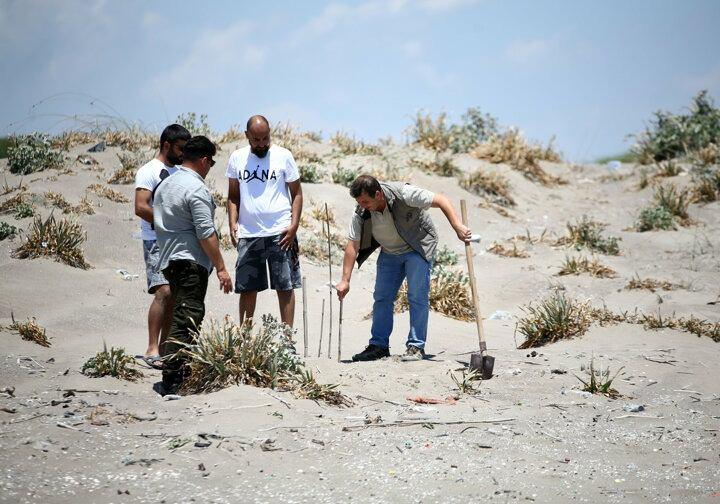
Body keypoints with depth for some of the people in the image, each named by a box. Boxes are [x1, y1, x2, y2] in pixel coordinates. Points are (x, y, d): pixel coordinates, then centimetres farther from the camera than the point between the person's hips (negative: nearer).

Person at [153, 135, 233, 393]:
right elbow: (206, 233, -18)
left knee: (182, 316, 18)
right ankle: (172, 377, -19)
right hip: (191, 261, -10)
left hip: (169, 260, 10)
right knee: (186, 319, -11)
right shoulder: (196, 189, -14)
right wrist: (221, 268, -15)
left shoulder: (165, 184, 16)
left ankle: (182, 370, 23)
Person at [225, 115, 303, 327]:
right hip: (248, 234, 2)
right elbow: (233, 196, 13)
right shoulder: (237, 158, 7)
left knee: (285, 287, -2)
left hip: (280, 234, -2)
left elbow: (297, 194, 3)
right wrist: (233, 223, -1)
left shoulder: (283, 156, 0)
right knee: (247, 289, 6)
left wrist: (294, 225, -8)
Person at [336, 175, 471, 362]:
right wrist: (345, 281, -18)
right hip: (389, 252, 4)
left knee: (417, 296, -11)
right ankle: (379, 345, 10)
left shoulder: (404, 194, -31)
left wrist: (458, 227, -36)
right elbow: (352, 246, -15)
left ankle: (416, 346, -4)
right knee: (382, 297, 2)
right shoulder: (361, 213, -19)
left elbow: (441, 201, -26)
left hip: (418, 248, -4)